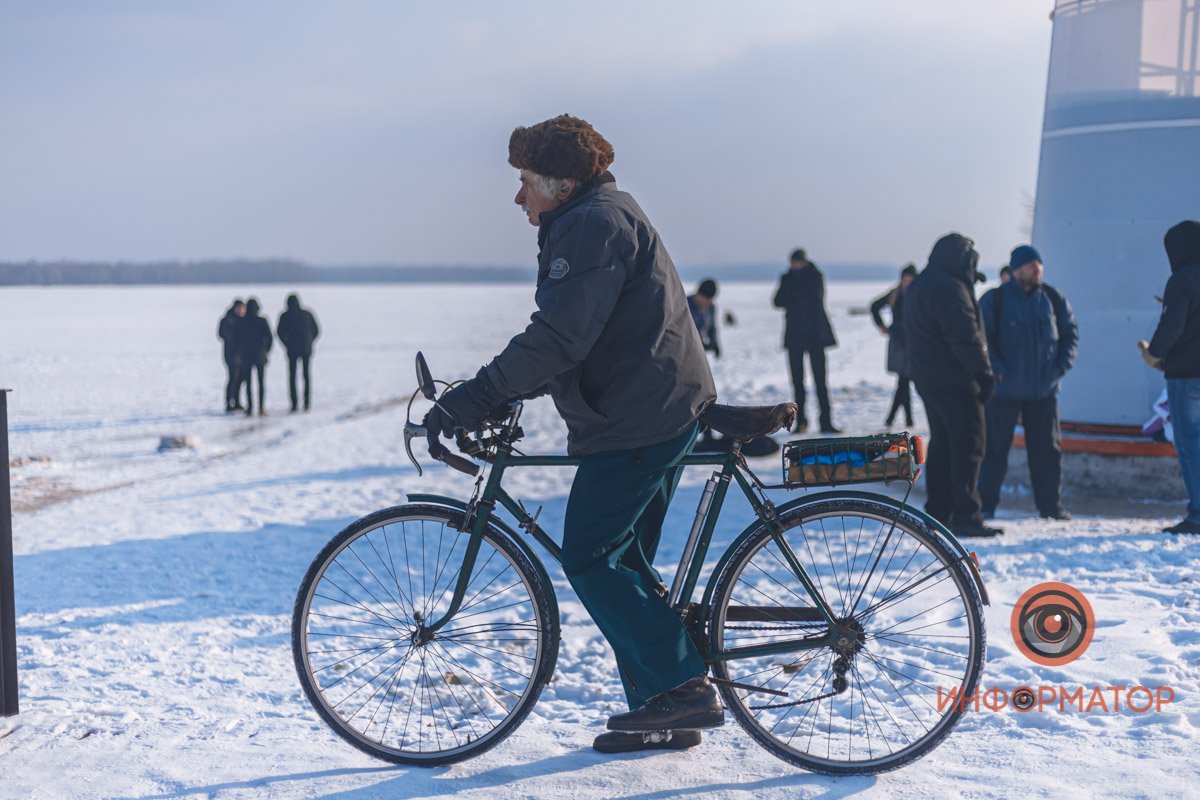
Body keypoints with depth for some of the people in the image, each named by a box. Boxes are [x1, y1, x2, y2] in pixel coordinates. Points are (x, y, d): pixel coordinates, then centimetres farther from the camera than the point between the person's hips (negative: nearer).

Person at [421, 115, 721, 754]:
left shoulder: (593, 223, -13)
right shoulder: (607, 217, 22)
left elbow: (560, 336, -25)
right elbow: (565, 336, 24)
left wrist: (478, 394, -27)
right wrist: (492, 394, 18)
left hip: (634, 423, -11)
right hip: (666, 412, 11)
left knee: (588, 559, -7)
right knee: (623, 562, 13)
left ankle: (682, 688, -5)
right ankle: (663, 713, 17)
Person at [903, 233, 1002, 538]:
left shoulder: (917, 286, 16)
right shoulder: (949, 288, -17)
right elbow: (965, 336, -22)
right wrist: (984, 373, -17)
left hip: (927, 378, 10)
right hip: (954, 381, -10)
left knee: (941, 444, 15)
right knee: (968, 444, -7)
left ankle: (937, 511, 18)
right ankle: (965, 515, -10)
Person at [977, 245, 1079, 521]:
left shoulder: (1053, 299, 6)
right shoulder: (994, 300, -6)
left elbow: (1070, 332, 13)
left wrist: (1062, 365, 1)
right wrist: (996, 369, -15)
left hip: (1044, 389, 3)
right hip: (1004, 389, -3)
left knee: (1048, 447, 6)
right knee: (995, 447, 2)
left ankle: (1051, 505, 15)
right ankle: (985, 505, 11)